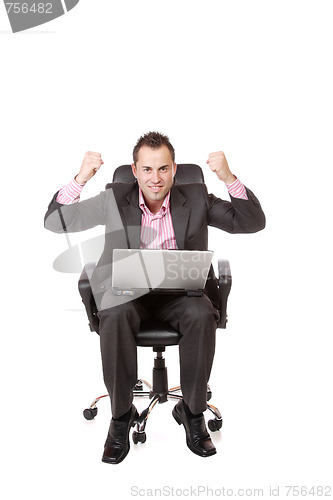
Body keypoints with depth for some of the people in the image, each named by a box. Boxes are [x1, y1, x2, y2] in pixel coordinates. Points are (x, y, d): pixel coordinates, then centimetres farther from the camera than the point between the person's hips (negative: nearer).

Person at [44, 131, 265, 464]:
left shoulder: (196, 199, 3)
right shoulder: (114, 199, 3)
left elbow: (253, 223, -1)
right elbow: (55, 223, 1)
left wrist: (229, 179, -16)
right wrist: (80, 180, -15)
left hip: (181, 288, 0)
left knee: (202, 315, -32)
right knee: (114, 316, -34)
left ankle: (192, 411, -11)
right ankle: (121, 414, -14)